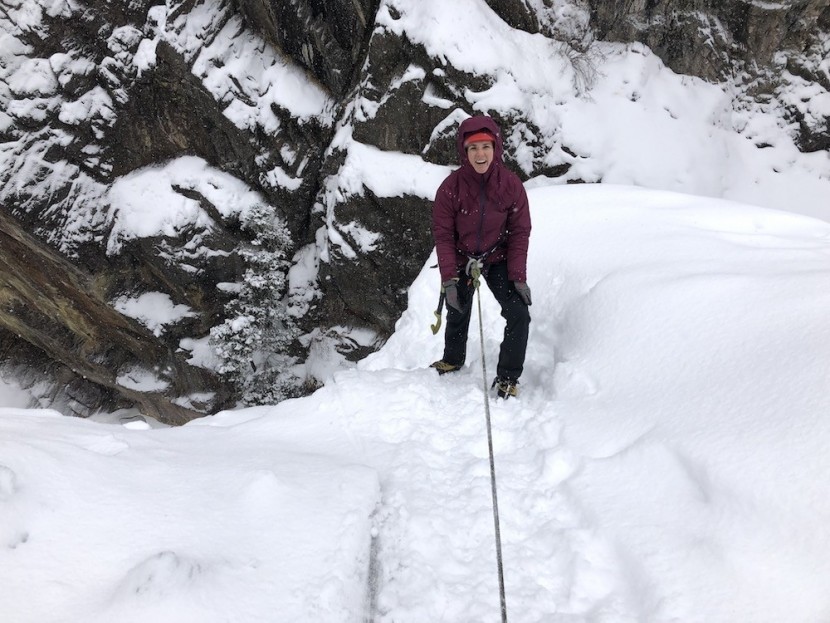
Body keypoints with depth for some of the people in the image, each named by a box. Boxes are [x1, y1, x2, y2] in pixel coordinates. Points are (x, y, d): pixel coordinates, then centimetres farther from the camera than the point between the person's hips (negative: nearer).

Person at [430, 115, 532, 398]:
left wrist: (518, 277, -17)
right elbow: (443, 234, -15)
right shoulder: (450, 187, -20)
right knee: (457, 315, 19)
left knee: (519, 315, -15)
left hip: (498, 259, 0)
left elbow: (519, 233, -11)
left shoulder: (511, 184, -18)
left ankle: (507, 378, 3)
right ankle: (452, 360, 49)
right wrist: (449, 278, -22)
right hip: (461, 260, 0)